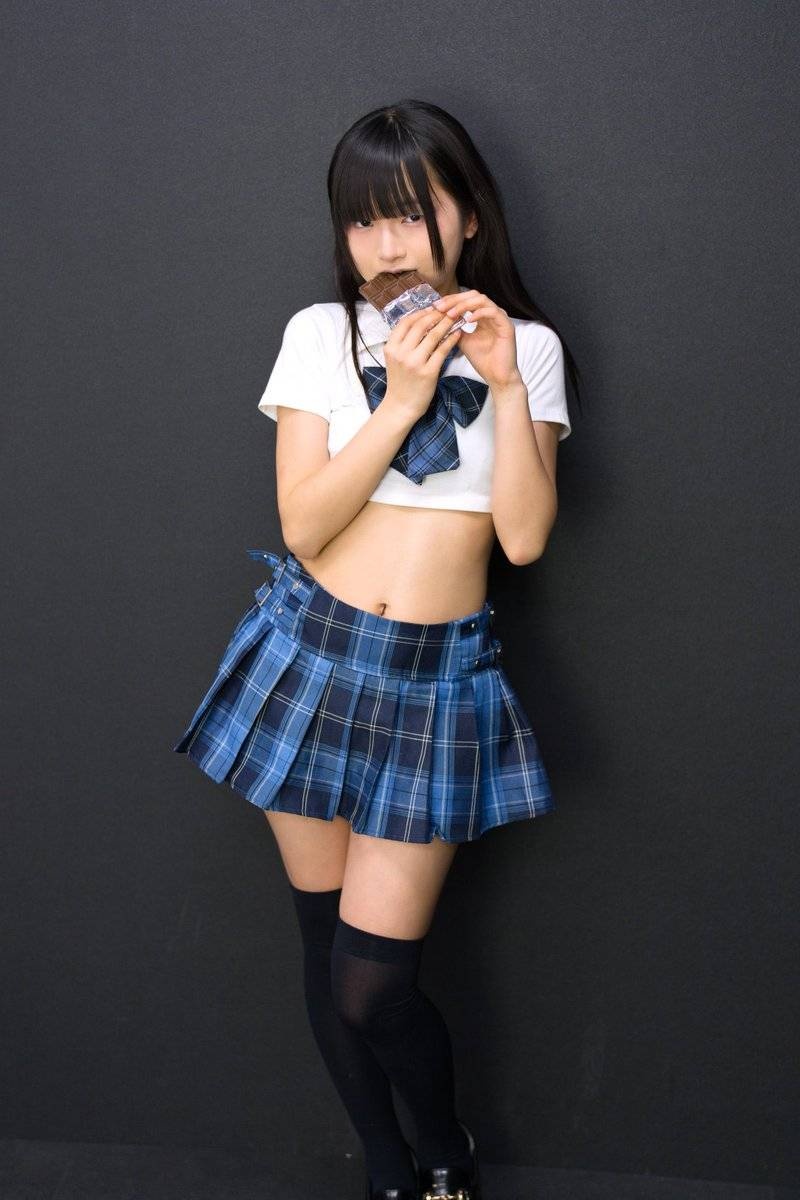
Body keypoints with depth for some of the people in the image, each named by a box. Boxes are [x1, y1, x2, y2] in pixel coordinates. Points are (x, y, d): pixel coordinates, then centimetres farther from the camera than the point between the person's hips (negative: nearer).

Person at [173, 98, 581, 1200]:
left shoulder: (527, 347, 1)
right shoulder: (321, 334, 1)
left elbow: (524, 537, -7)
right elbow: (303, 524, -8)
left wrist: (506, 387, -15)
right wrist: (401, 400, -16)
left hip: (441, 678, -1)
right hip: (312, 653, 2)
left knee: (372, 984, -5)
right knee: (327, 950, 10)